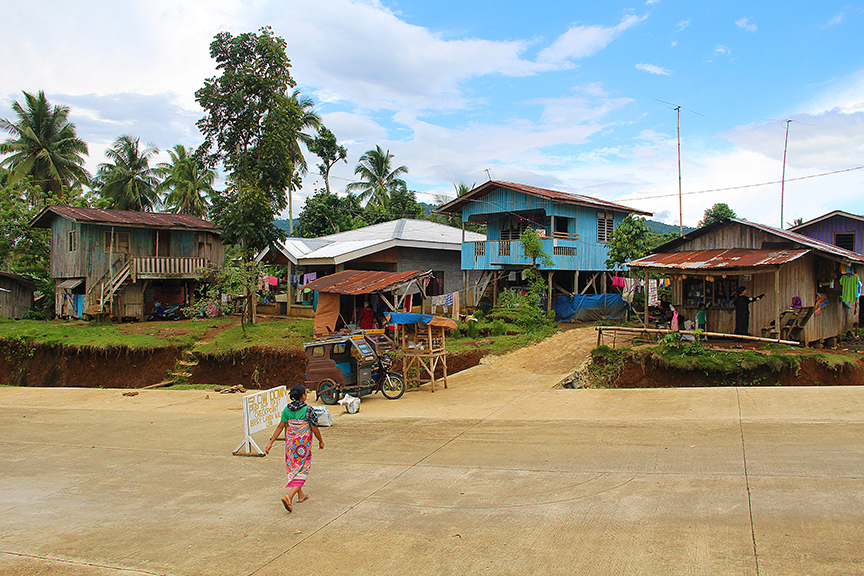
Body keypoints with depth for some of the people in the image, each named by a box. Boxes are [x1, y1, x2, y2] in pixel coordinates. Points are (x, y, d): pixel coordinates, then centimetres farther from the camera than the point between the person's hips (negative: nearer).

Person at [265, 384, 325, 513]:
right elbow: (315, 429, -10)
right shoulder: (307, 410, -16)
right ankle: (289, 497, -17)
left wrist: (271, 442, 6)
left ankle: (300, 495, 35)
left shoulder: (287, 409, -1)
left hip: (291, 442, 6)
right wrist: (321, 441, 5)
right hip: (304, 443, -6)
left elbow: (280, 426, 0)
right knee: (302, 470, 0)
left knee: (293, 468, 21)